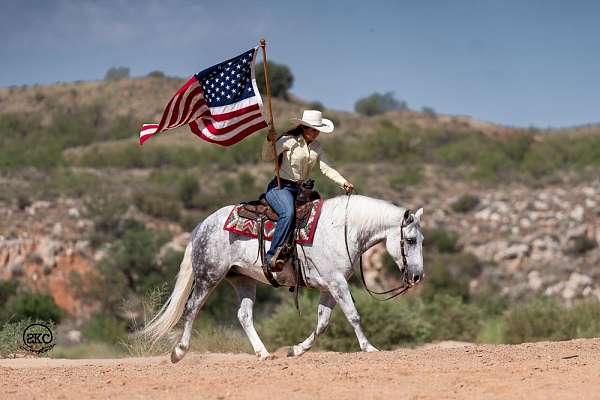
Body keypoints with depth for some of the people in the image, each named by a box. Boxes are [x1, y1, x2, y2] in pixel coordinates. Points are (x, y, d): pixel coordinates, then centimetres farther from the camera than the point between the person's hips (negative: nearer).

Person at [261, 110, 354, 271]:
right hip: (280, 187, -7)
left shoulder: (316, 147, 13)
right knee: (288, 213, -33)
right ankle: (272, 255, -34)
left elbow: (326, 168, 3)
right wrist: (269, 141, -28)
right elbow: (267, 157, -8)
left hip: (300, 189, 7)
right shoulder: (289, 141, -5)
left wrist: (343, 182, -13)